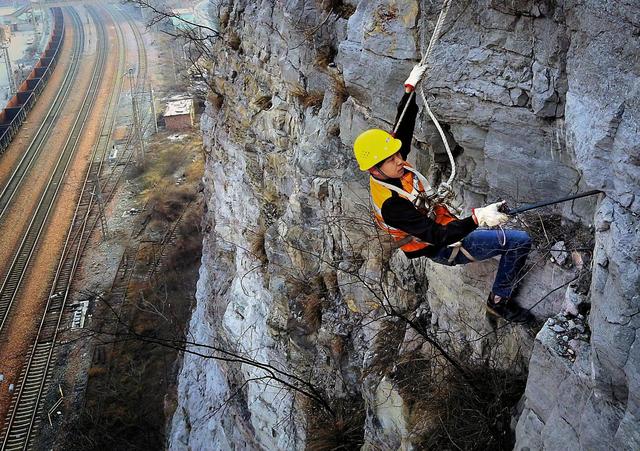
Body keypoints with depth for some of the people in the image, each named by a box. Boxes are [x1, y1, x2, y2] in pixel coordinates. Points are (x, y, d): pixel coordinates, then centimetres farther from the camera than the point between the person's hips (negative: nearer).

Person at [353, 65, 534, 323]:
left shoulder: (392, 170, -9)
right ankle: (499, 302, 3)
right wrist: (477, 218, -50)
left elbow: (402, 128, 7)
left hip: (444, 224, 9)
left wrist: (410, 88, 9)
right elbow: (439, 236, -38)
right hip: (445, 249, -9)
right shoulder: (390, 205, -34)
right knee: (521, 241, -12)